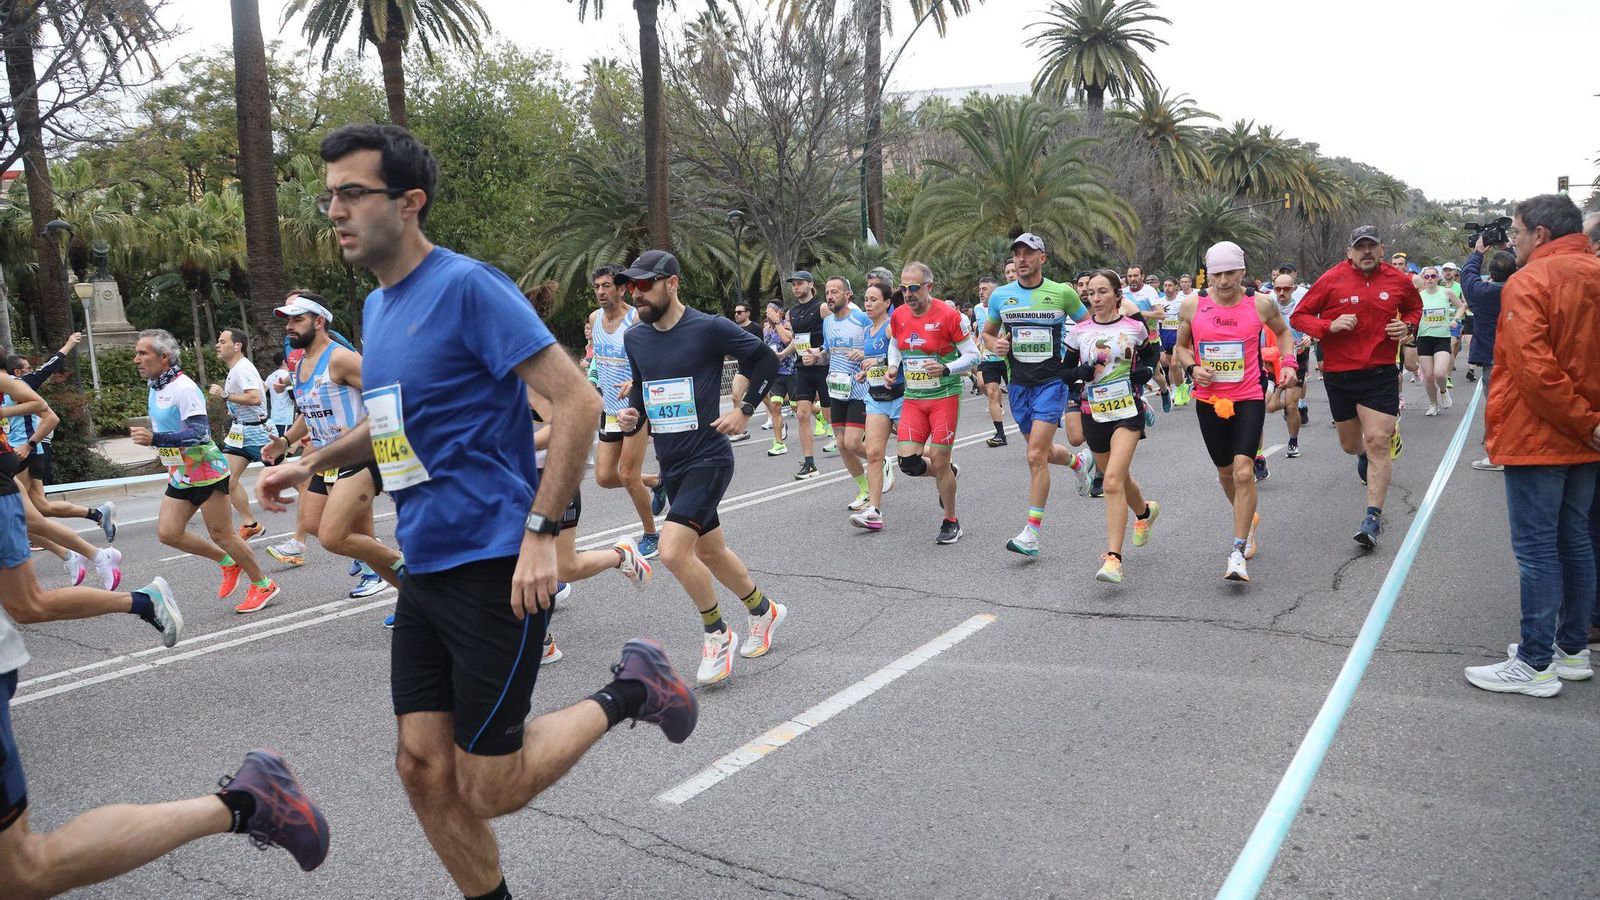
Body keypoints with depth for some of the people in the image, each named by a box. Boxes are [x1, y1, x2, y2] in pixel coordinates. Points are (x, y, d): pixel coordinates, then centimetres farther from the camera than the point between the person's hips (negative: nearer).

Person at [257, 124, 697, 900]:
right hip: (424, 568, 8)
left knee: (487, 792, 0)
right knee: (423, 768, 10)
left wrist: (540, 534, -23)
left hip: (494, 567, -8)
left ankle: (625, 695, 19)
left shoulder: (467, 286, -14)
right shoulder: (377, 307, 12)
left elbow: (577, 400, -19)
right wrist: (312, 462, 15)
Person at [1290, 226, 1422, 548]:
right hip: (1339, 374, 0)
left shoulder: (1399, 281, 3)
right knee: (1351, 444, 14)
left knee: (1378, 441, -10)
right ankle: (1364, 455, 54)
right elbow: (1298, 316, -1)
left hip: (1380, 373, 0)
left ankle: (1374, 517, -6)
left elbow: (1415, 308, 23)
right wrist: (1330, 325, -19)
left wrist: (1408, 326, 1)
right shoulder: (1331, 280, -5)